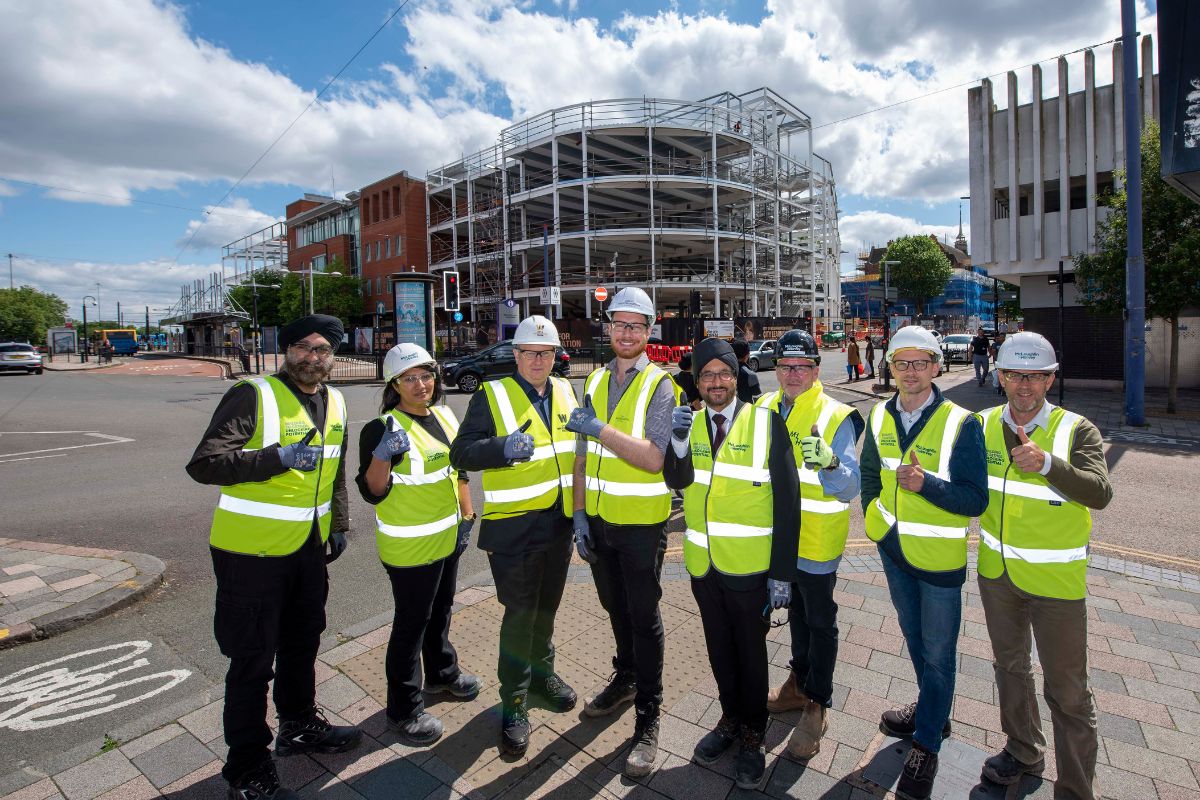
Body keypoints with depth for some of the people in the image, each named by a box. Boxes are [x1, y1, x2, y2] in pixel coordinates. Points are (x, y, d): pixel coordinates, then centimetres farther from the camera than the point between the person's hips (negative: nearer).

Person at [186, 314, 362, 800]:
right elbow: (203, 464, -24)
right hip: (252, 551, -7)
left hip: (309, 548, 7)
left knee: (302, 643, 22)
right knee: (253, 659, 6)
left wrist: (339, 524, 18)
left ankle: (300, 726, 44)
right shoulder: (253, 396, -16)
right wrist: (277, 458, -34)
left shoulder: (334, 402, 6)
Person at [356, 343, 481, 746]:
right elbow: (372, 492, -19)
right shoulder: (382, 428, -17)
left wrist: (467, 515, 11)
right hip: (409, 546, -7)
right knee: (411, 623, 5)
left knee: (440, 611, 24)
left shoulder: (445, 416, 5)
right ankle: (403, 710, 23)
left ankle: (443, 673, 47)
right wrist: (381, 455, -36)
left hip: (447, 536, 7)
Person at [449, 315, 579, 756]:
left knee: (547, 606, 21)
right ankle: (514, 704, 21)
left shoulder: (565, 391, 9)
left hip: (559, 521, 6)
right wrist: (504, 447, -33)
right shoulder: (491, 395, -9)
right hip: (513, 525, -5)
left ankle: (542, 672, 45)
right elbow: (461, 454, -17)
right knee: (520, 613, 1)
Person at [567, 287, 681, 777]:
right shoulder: (595, 381, 7)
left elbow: (653, 458, -21)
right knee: (615, 607, 22)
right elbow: (583, 455, 8)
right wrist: (579, 513, 3)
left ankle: (647, 720, 22)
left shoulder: (659, 385, -10)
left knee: (643, 616, 6)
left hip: (641, 522, -5)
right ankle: (625, 678, 46)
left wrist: (600, 428, -27)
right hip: (598, 520, 6)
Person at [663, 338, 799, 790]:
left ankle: (753, 735, 38)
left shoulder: (766, 423, -11)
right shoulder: (688, 422, 2)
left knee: (750, 652, 15)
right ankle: (730, 718, 44)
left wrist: (782, 573, -12)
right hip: (703, 566, 4)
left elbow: (787, 501, -11)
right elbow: (676, 481, -12)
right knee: (719, 650, 21)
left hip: (750, 568, -3)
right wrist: (679, 441, -31)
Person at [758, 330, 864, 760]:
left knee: (820, 623, 12)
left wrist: (829, 462, -43)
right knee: (796, 614, 24)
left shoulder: (837, 418, -17)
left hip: (817, 543, -5)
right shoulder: (764, 409, -1)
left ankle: (817, 705, 30)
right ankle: (800, 682, 44)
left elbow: (850, 487, -23)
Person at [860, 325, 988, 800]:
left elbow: (975, 499, -18)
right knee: (914, 637, 24)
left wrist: (925, 484, -32)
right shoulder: (880, 417, -2)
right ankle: (932, 711, 48)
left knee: (938, 653, 10)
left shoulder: (961, 424, -18)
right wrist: (873, 515, 6)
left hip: (939, 556, -5)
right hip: (894, 549, 5)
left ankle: (926, 745, 28)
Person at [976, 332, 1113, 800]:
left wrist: (1047, 463, -40)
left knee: (1067, 692, 7)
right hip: (996, 573, 4)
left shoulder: (1076, 430, -13)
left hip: (1056, 581, -4)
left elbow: (1100, 493, -26)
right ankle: (1023, 753, 44)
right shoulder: (983, 426, -3)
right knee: (1010, 666, 22)